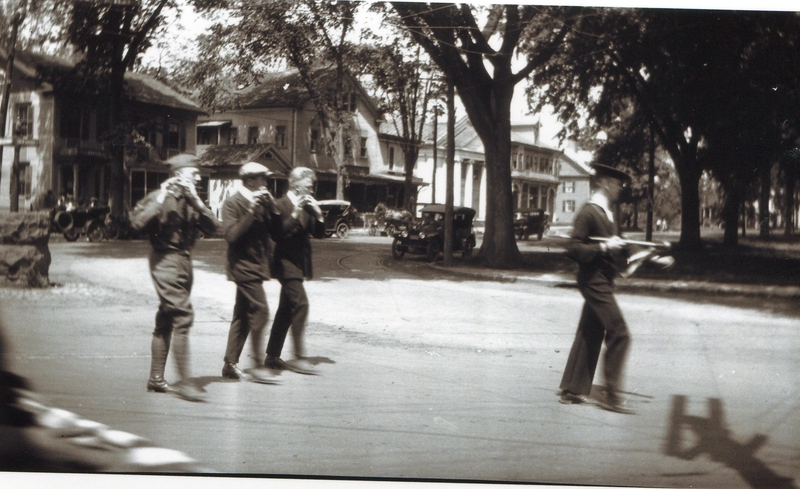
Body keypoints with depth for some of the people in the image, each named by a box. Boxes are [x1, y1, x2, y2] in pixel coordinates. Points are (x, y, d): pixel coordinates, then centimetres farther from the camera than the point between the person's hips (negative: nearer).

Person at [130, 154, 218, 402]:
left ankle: (156, 379, 20)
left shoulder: (191, 200, 13)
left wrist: (195, 201, -14)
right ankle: (184, 381, -16)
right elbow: (138, 223, -22)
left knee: (166, 321, 12)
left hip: (184, 261, 8)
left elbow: (211, 227, -2)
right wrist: (160, 199, -25)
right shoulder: (159, 197, -7)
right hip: (165, 259, -8)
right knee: (183, 316, -16)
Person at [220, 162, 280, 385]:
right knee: (260, 311, -13)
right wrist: (250, 211, -23)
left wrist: (270, 206, -7)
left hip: (257, 265, 9)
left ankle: (230, 364, 17)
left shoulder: (261, 203, 14)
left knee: (243, 315, 11)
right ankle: (258, 366, -9)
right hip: (243, 265, -9)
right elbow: (230, 235, -20)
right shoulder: (233, 203, -9)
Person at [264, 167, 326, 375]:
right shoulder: (280, 205, -9)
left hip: (299, 264, 8)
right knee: (300, 305, -17)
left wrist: (318, 214, -6)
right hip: (286, 263, -8)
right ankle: (299, 357, -15)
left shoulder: (307, 207, 13)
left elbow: (319, 234, 10)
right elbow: (277, 234, -19)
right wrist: (294, 215, -23)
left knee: (286, 311, 10)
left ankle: (272, 356, 16)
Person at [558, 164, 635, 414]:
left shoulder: (607, 213, 15)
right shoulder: (588, 212, -14)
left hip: (602, 282, 10)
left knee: (590, 336, 12)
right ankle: (611, 394, -6)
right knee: (619, 334, -11)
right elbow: (574, 248, -19)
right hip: (594, 281, -10)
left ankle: (572, 390, 18)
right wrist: (604, 247, -24)